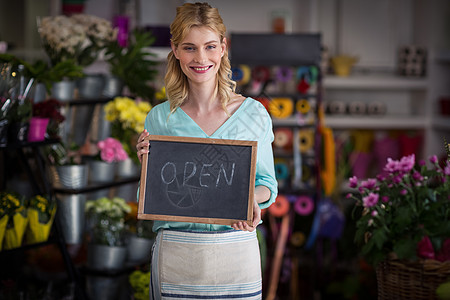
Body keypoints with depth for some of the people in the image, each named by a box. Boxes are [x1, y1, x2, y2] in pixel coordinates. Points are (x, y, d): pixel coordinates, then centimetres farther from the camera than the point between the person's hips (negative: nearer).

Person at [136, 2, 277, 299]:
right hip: (175, 254, 0)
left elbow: (268, 183, 8)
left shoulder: (254, 114, -1)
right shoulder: (160, 118, 1)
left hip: (236, 252, 0)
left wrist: (253, 199, -13)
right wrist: (147, 165, -12)